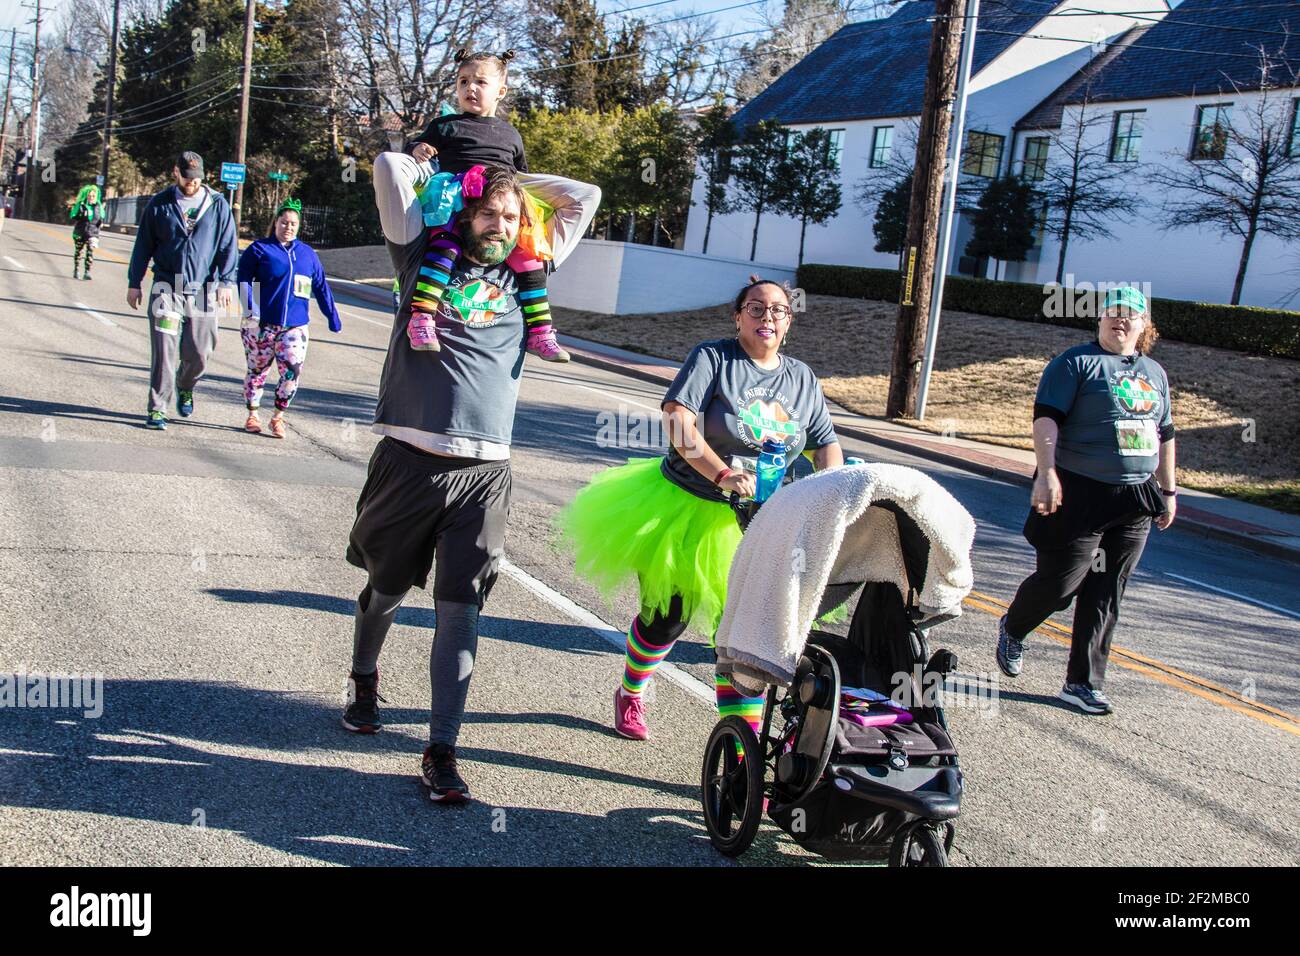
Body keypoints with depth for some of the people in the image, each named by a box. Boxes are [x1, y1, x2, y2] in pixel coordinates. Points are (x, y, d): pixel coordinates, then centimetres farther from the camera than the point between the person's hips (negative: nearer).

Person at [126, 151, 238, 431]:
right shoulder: (159, 205, 5)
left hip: (203, 292, 1)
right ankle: (157, 408, -2)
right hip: (167, 290, -1)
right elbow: (143, 246, 10)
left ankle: (185, 387, 36)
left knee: (199, 353, 5)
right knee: (164, 351, -8)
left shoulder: (218, 205, 4)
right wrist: (134, 283, 8)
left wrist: (226, 282, -7)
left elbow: (228, 247, 3)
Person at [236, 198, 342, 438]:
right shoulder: (259, 249, 3)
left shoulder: (307, 253, 14)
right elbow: (243, 279, -4)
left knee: (293, 371, -12)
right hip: (261, 324, -2)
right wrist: (250, 307, -18)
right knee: (257, 371, 8)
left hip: (294, 326, 2)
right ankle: (252, 415, 23)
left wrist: (333, 317, 17)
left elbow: (321, 287, 18)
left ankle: (278, 416, 3)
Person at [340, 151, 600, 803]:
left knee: (460, 611, -4)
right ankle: (363, 677, 45)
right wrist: (443, 177, 15)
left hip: (484, 470, 1)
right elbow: (390, 167, -2)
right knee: (387, 588, 16)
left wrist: (514, 182, 20)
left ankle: (441, 750, -1)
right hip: (411, 459, -1)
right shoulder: (426, 258, 6)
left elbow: (583, 199, 20)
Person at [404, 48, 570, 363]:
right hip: (454, 205, -4)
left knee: (526, 253, -14)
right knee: (445, 243, -32)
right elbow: (417, 145, 16)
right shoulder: (444, 125, 17)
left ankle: (540, 331, -10)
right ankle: (421, 316, -42)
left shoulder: (509, 133, 26)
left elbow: (521, 174, 35)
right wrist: (418, 149, -6)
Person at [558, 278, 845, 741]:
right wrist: (722, 474, -32)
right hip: (684, 508, -3)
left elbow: (826, 443, 11)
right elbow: (678, 420, -22)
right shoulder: (712, 357, -9)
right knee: (666, 618, 10)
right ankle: (630, 696, 38)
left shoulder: (802, 378, 8)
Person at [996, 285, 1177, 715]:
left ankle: (1083, 683, 14)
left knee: (1105, 598, 6)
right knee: (1060, 582, -2)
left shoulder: (1155, 374, 16)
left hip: (1135, 503, 6)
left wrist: (1168, 490, 21)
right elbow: (1046, 419, -13)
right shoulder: (1077, 362, -4)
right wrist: (1047, 474, -24)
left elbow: (1164, 436, 23)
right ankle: (1011, 629, 29)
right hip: (1079, 496, -6)